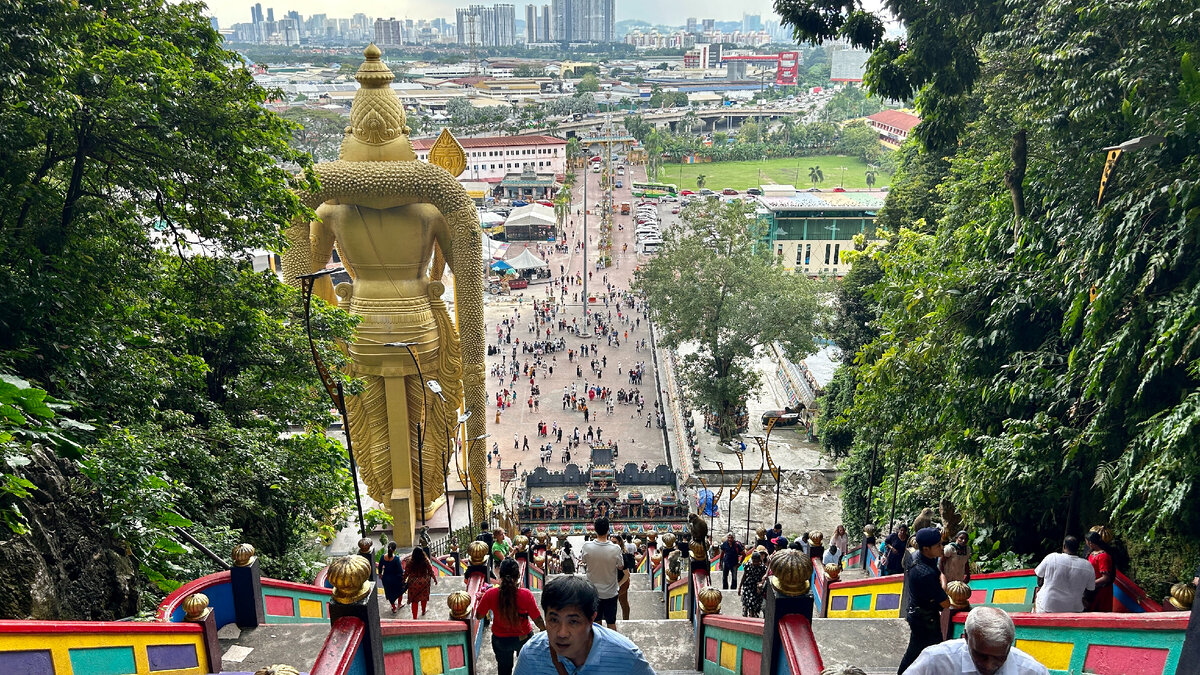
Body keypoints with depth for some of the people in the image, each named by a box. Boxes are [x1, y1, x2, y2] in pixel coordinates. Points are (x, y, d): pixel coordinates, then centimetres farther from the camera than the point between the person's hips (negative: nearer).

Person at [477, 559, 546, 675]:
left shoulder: (490, 594, -24)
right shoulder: (526, 594, -28)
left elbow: (479, 616, -10)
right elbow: (537, 620, -20)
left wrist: (481, 599, 6)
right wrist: (545, 629, 0)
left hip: (500, 640, 1)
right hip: (524, 638, -1)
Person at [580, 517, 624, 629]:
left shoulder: (587, 546, -18)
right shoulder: (615, 549, -22)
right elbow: (620, 566, -5)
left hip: (593, 591, 1)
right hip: (611, 591, -1)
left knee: (596, 621, 18)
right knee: (611, 622, 13)